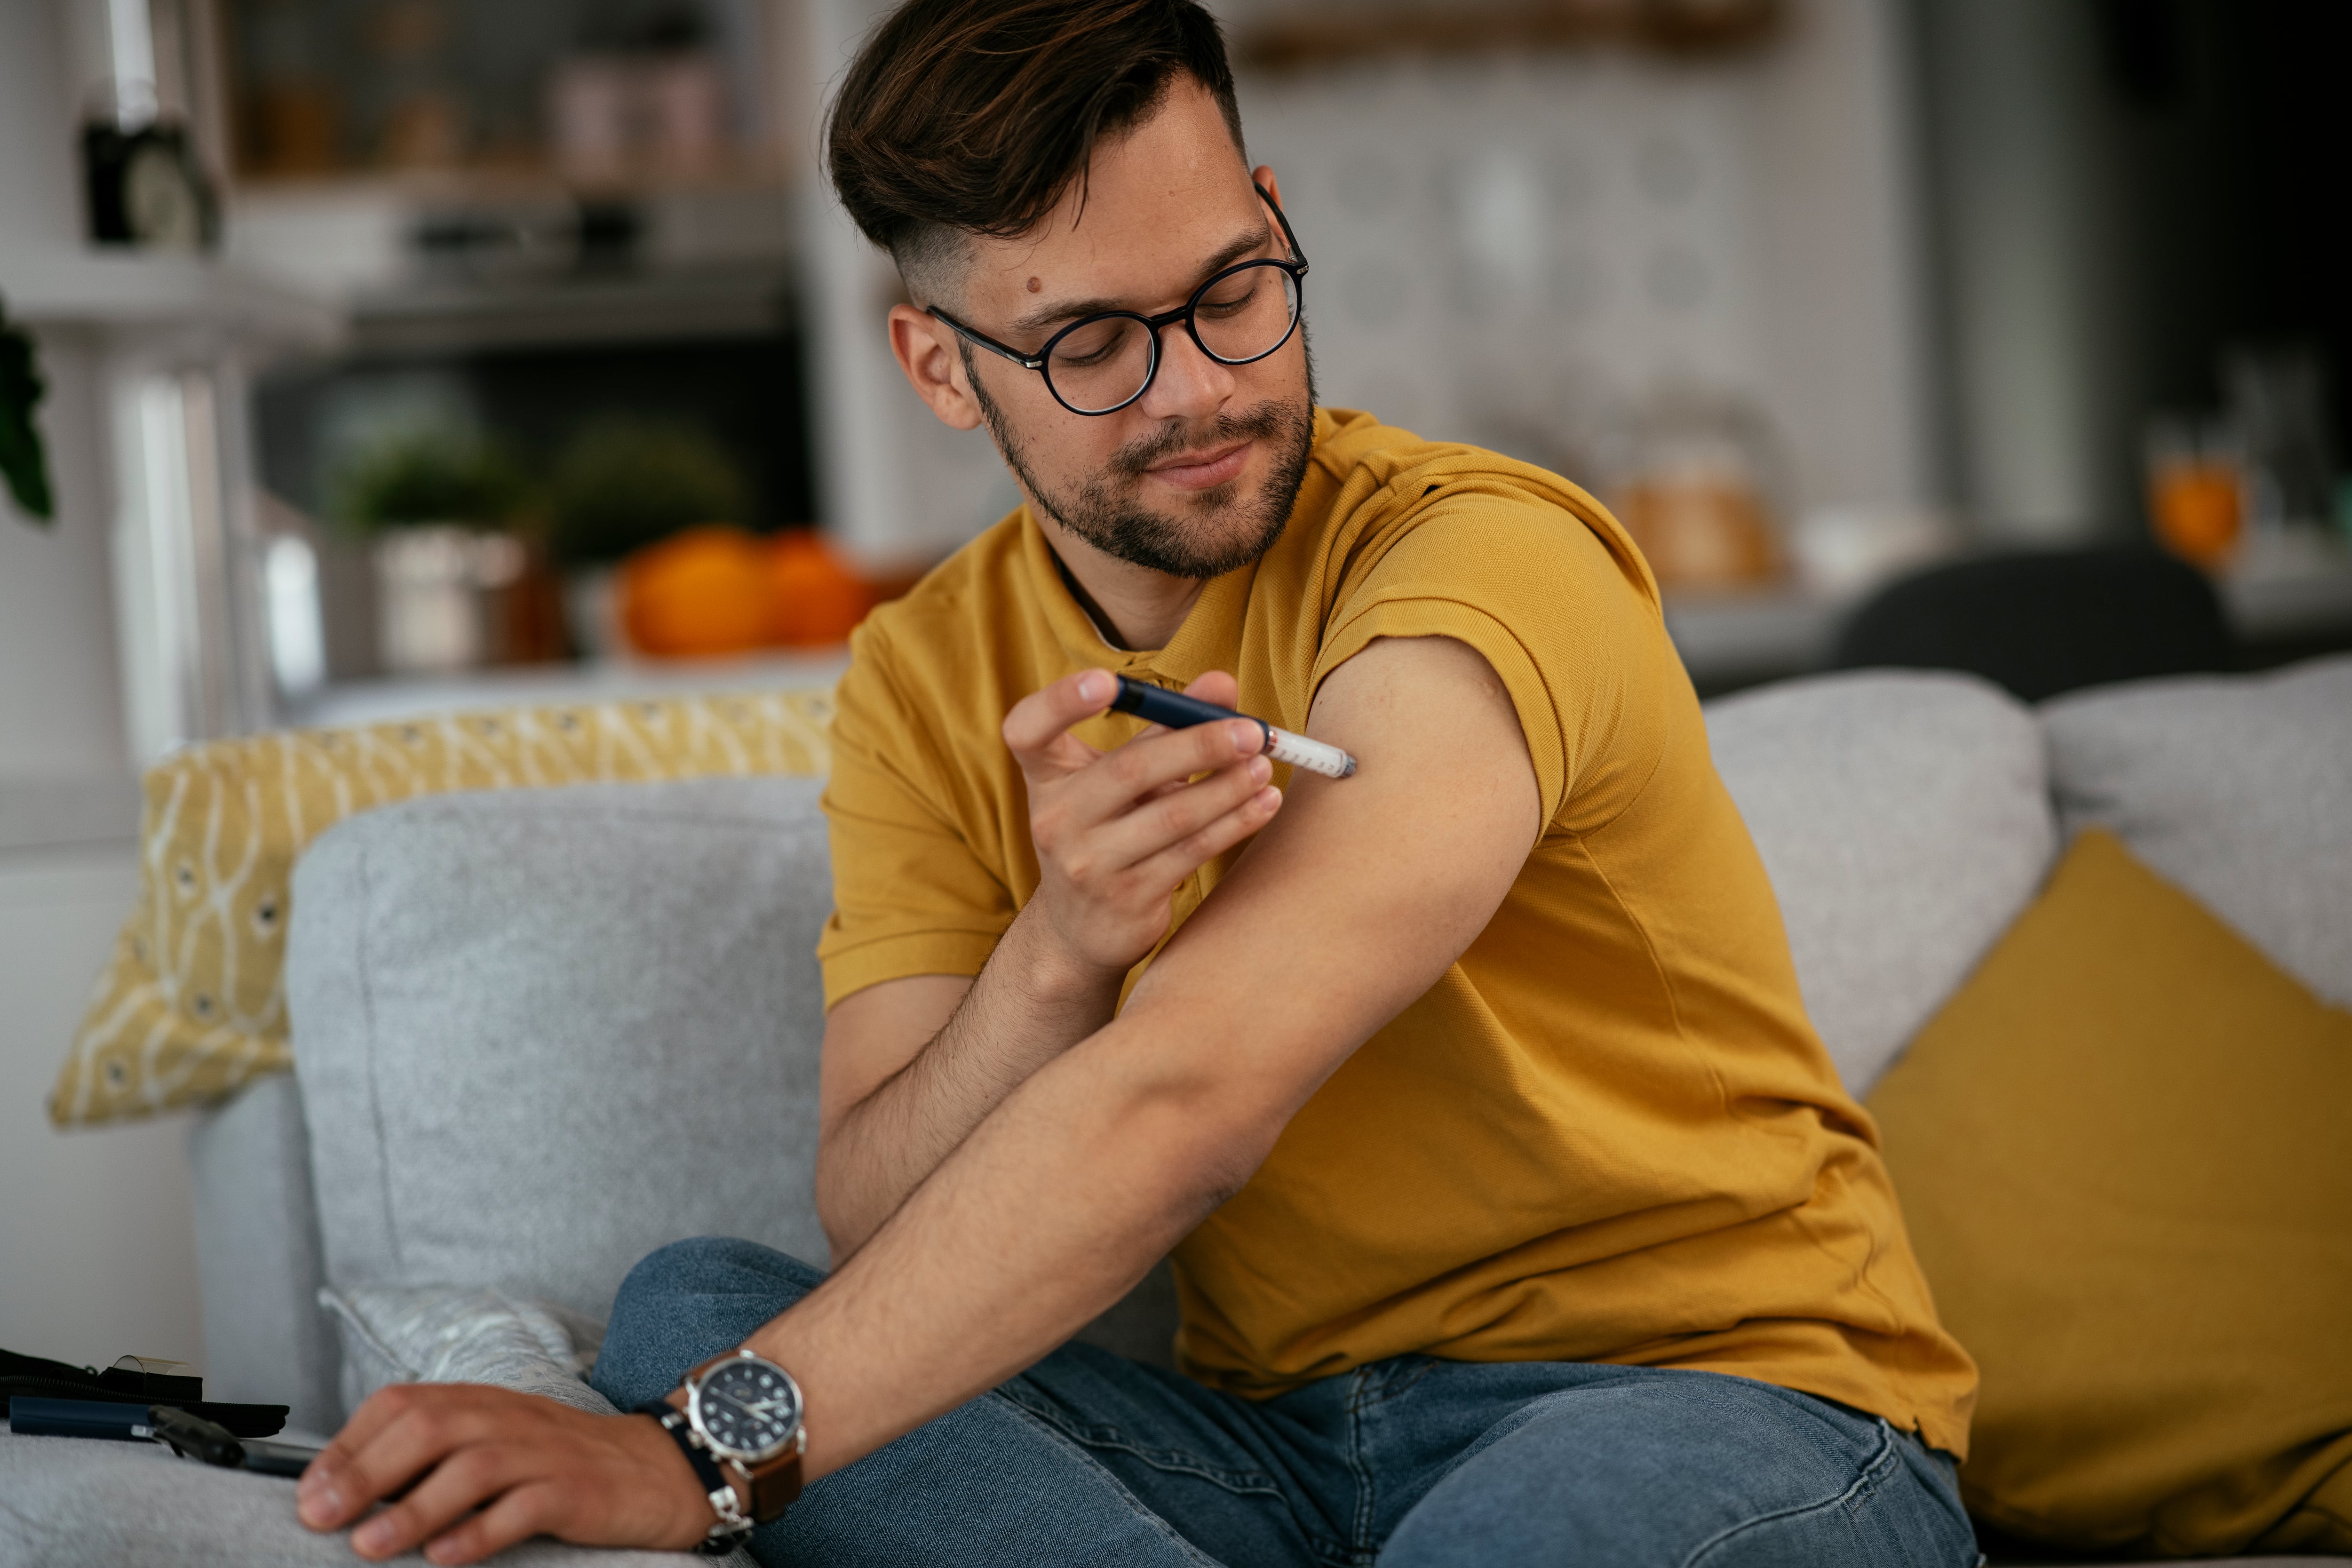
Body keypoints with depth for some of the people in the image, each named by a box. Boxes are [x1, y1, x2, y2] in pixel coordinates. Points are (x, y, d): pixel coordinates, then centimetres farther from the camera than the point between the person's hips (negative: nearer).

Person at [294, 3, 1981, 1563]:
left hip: (1714, 1396, -6)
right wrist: (1057, 955, -26)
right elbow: (882, 1236, -6)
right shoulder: (926, 685, 5)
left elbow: (1179, 1104, -27)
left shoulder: (1488, 565, -15)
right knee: (691, 1306, -14)